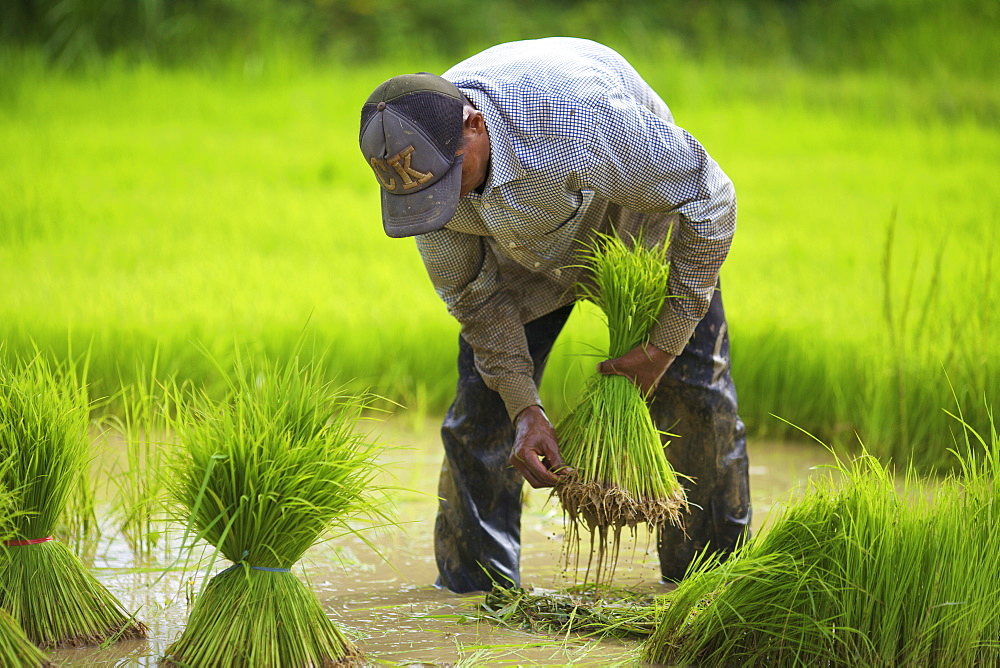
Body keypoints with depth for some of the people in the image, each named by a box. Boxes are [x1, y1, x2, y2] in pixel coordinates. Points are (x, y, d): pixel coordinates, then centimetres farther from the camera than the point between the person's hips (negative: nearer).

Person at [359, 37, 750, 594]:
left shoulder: (580, 114, -47)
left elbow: (709, 200, -31)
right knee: (485, 397, -9)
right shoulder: (419, 161, -31)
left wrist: (665, 343, -26)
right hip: (526, 251, 3)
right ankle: (475, 579, 3)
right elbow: (476, 295, -15)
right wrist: (525, 408, -26)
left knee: (696, 392, -5)